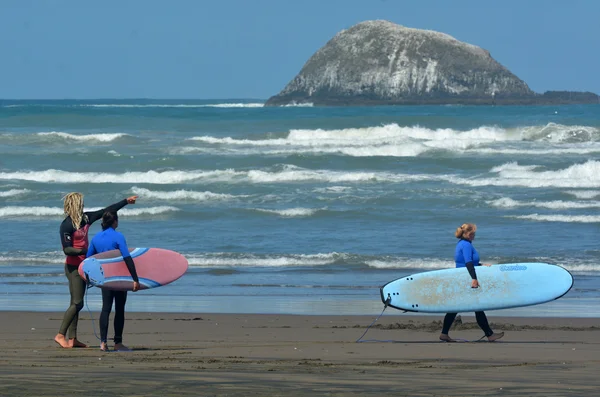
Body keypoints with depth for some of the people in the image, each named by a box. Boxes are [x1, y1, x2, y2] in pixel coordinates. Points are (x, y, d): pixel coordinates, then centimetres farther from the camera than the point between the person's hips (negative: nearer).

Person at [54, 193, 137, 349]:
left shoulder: (85, 218, 7)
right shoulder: (67, 225, -16)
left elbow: (106, 211, 15)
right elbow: (67, 249, -19)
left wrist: (126, 201, 19)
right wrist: (86, 252, -29)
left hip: (82, 266, 8)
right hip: (73, 267, -8)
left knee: (76, 303, 8)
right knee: (77, 303, -11)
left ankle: (72, 339, 9)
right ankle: (60, 335, -7)